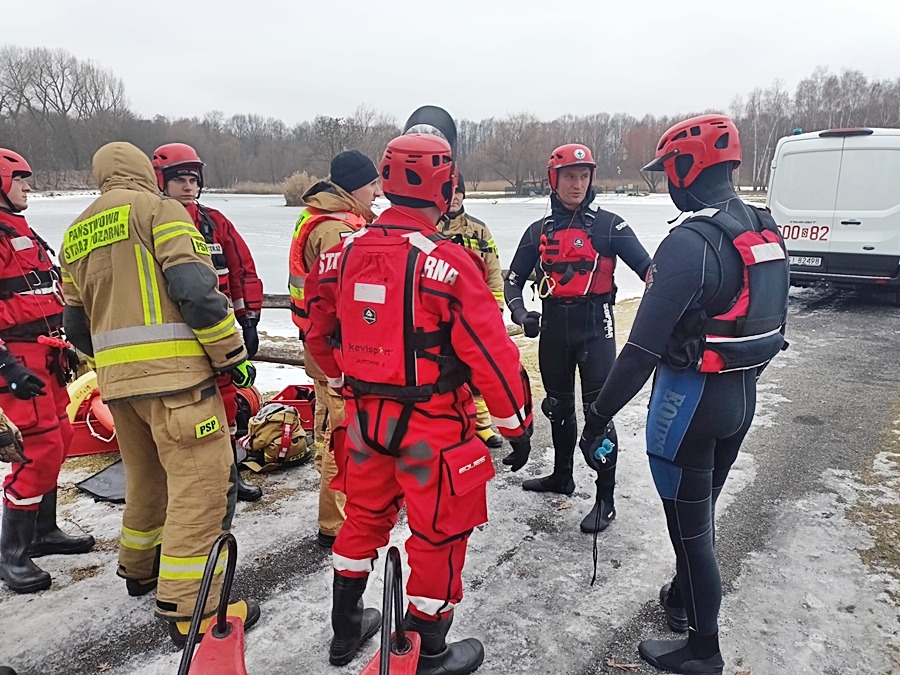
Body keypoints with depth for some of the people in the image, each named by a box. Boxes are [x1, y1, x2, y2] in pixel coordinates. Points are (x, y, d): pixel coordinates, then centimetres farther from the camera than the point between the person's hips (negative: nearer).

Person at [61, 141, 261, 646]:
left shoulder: (77, 235, 19)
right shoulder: (158, 209, -3)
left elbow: (77, 326, 21)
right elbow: (195, 287, -16)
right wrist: (233, 353, -11)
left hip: (116, 381, 8)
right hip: (174, 374, -8)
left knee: (147, 477, 24)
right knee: (202, 483, -3)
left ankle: (139, 569, 41)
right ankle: (190, 610, 0)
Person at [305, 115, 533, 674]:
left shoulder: (344, 253, 0)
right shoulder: (447, 261, -19)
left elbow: (321, 336, 11)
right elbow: (490, 354, -18)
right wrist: (518, 423, -7)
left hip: (365, 417, 6)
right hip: (433, 425, -6)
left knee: (365, 516, 25)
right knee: (440, 535, 12)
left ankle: (346, 629, 43)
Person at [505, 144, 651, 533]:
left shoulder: (607, 225, -1)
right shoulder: (539, 231, 9)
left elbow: (645, 265, -10)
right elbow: (514, 280, 11)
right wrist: (520, 313, -9)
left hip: (595, 326, -4)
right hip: (553, 326, 4)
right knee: (559, 407, 17)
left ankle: (605, 499, 5)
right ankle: (562, 476, 36)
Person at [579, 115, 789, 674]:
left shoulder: (690, 243, -23)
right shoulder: (766, 231, 5)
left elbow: (644, 346, -27)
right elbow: (773, 321, 14)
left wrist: (601, 416, -20)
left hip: (692, 399, -8)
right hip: (742, 399, 9)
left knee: (689, 522, 8)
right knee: (701, 510, 25)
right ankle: (685, 599, 45)